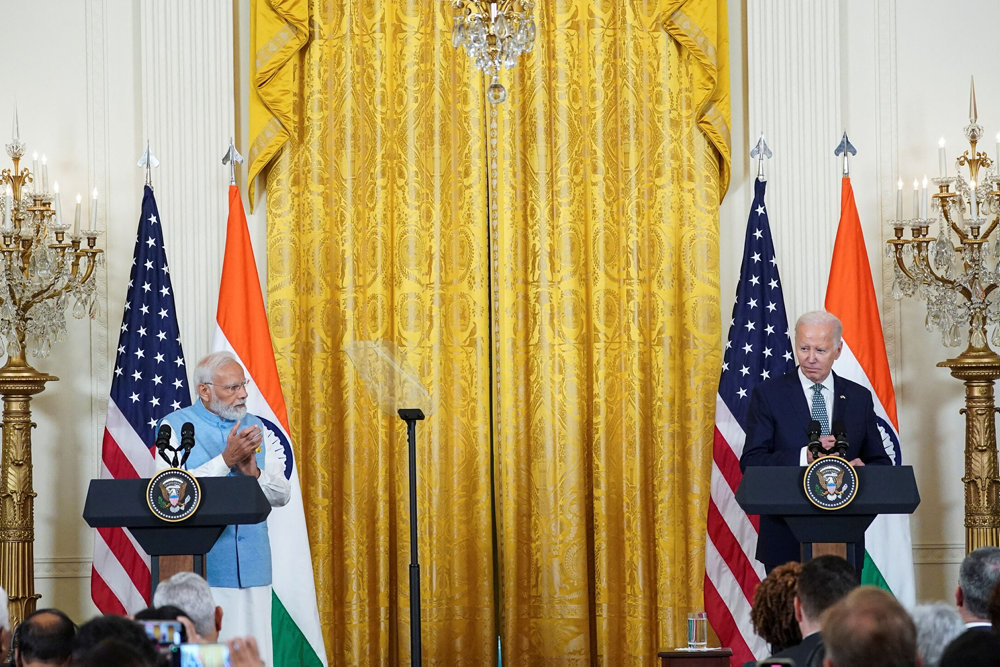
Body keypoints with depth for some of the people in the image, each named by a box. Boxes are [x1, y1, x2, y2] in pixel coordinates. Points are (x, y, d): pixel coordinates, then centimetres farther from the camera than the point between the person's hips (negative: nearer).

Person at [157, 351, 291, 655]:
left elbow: (282, 494, 13)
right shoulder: (174, 426, 0)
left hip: (251, 565, 4)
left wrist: (255, 473, -7)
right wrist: (226, 460, -16)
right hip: (200, 563, -4)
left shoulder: (255, 427, 15)